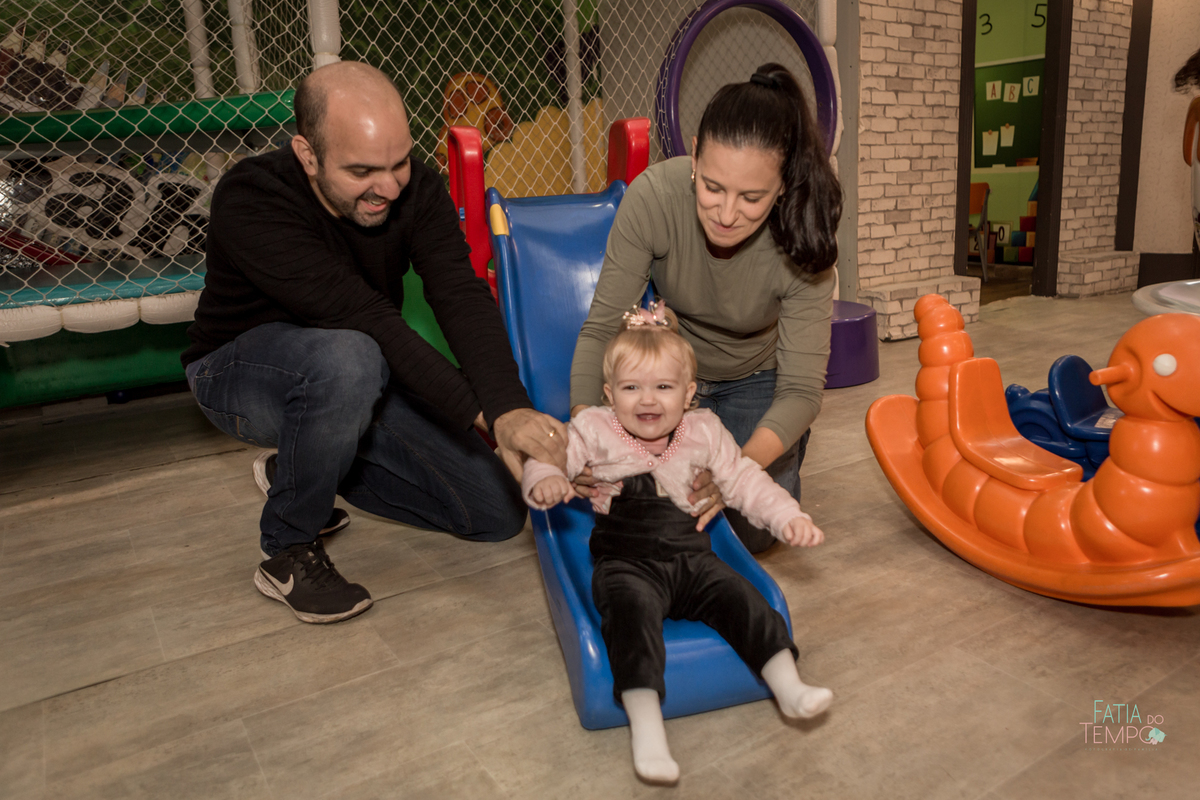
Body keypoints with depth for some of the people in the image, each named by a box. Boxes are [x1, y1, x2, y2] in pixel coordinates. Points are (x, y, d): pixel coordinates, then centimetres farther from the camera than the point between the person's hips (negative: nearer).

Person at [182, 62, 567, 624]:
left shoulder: (415, 187, -16)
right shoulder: (249, 203, -29)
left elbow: (463, 298, -28)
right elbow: (365, 319, -38)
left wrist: (508, 408, -45)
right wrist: (481, 414, -43)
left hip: (358, 384, 5)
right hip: (240, 372, -4)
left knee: (498, 513, -2)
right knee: (346, 358, -43)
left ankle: (298, 468, 13)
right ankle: (289, 552, -15)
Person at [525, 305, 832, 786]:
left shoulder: (704, 432, 9)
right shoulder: (594, 430, 1)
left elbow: (744, 481, 14)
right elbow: (548, 459, -2)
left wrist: (790, 517, 4)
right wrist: (545, 480, -26)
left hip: (691, 557, 3)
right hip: (625, 562, -3)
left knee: (739, 596, -19)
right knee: (632, 608, -30)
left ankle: (788, 686, -9)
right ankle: (645, 725, -32)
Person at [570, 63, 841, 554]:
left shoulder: (803, 241, -30)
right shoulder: (654, 195, -31)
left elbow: (801, 388, -29)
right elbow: (602, 326, -26)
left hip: (755, 380, 0)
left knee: (751, 531, -8)